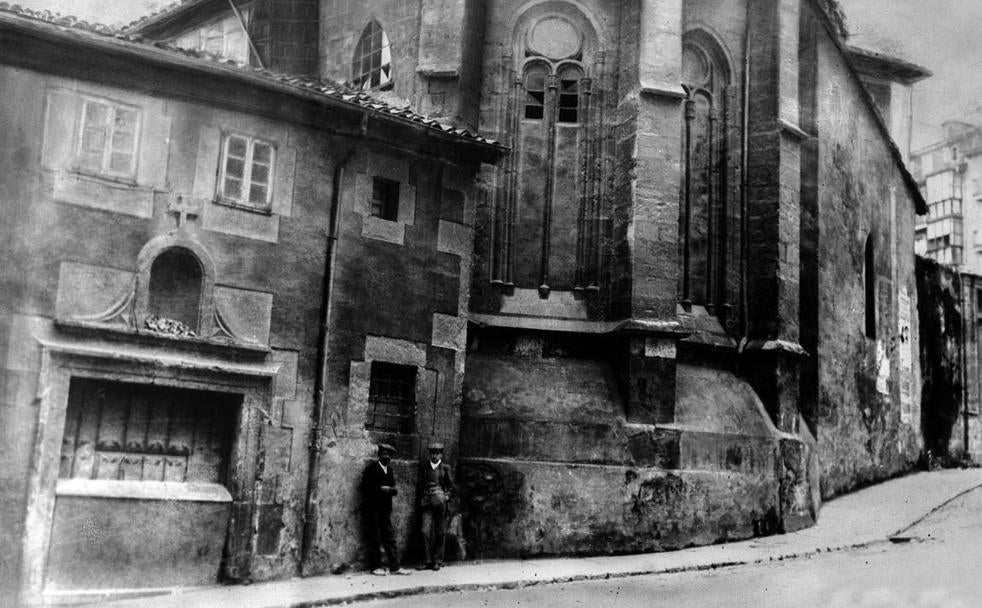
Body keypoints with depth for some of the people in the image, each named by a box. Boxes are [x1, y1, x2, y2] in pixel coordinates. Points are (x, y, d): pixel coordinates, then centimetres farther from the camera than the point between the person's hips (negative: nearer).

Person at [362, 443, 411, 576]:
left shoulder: (389, 470, 16)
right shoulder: (371, 469, -1)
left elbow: (394, 489, 11)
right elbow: (368, 487, -12)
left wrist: (389, 489, -11)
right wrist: (381, 489, -16)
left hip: (386, 509, 5)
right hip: (373, 509, -5)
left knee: (390, 538, 4)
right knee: (374, 538, 0)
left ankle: (395, 567, 5)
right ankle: (375, 566, 7)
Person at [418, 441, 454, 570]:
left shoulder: (445, 468, 9)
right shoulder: (424, 468, 14)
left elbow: (451, 485, 13)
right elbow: (420, 485, 18)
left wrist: (447, 496, -3)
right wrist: (421, 499, 6)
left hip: (440, 502, -1)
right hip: (426, 502, 1)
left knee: (440, 533, 1)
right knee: (426, 531, -8)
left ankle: (438, 561, 9)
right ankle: (428, 561, -2)